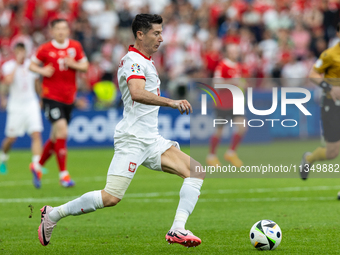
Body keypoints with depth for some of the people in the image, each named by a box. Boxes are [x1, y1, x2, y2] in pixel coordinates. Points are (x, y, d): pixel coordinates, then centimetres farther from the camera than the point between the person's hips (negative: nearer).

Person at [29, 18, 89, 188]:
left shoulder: (75, 47, 5)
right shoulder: (45, 49, -4)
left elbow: (85, 66, 9)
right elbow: (32, 65, 6)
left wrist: (74, 64, -11)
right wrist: (42, 71, -14)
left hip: (69, 97, 4)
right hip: (51, 96, -4)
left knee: (56, 137, 11)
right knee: (62, 130, -20)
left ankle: (38, 166, 33)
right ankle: (63, 173, -14)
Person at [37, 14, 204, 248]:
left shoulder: (147, 61, 19)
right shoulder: (133, 60, -12)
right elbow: (137, 93, -31)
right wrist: (171, 102, -40)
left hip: (151, 140, 10)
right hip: (132, 139, -10)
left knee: (196, 171, -4)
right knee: (111, 197, -16)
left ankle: (178, 230, -12)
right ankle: (53, 215, 0)